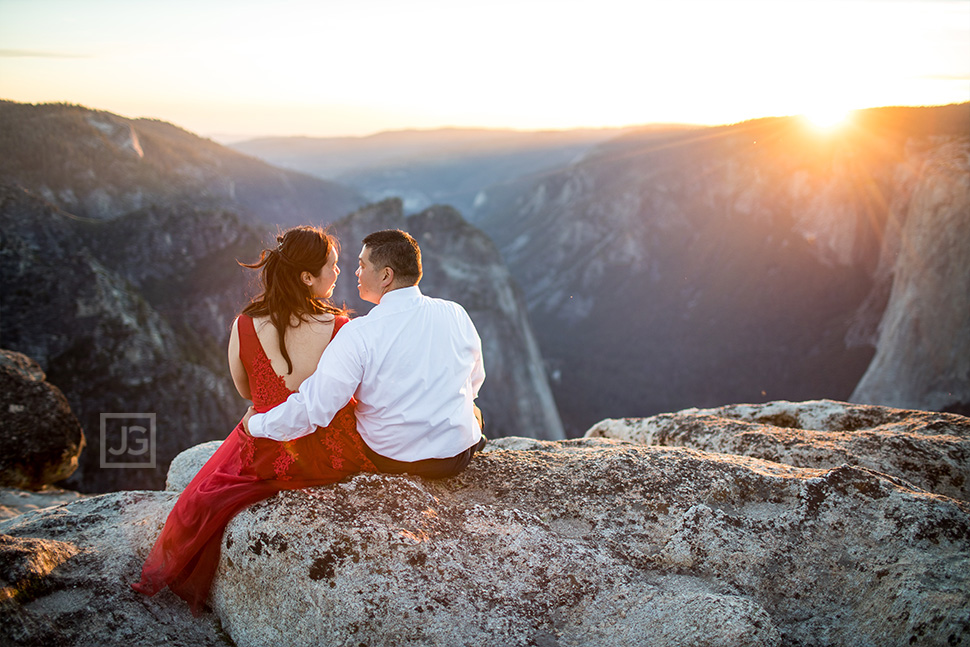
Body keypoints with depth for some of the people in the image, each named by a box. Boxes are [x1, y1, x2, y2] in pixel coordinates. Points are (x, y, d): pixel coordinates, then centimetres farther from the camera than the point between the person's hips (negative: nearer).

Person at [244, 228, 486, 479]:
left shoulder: (358, 334, -22)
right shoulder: (456, 315, -9)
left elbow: (313, 409, -21)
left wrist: (255, 424, -2)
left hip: (388, 461, -2)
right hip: (456, 459, 3)